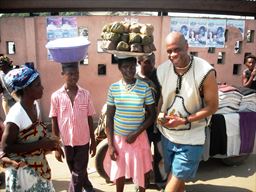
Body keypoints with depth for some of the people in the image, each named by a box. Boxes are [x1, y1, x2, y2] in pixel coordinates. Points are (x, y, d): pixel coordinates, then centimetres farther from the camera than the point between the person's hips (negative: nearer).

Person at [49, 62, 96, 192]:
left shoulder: (86, 94, -6)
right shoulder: (56, 96, -8)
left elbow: (90, 119, 1)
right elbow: (54, 122, -3)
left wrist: (93, 142, 3)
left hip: (83, 141, -1)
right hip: (66, 141, 1)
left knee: (77, 175, 7)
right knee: (76, 172, 19)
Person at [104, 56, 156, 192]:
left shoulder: (144, 87, -10)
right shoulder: (113, 88, -7)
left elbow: (152, 115, -4)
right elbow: (109, 117, -2)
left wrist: (135, 134, -14)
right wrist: (110, 144, -5)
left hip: (138, 137, -1)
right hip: (118, 137, 1)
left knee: (141, 171, 12)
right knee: (119, 171, 17)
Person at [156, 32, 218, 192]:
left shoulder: (205, 72, -19)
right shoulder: (162, 70, -5)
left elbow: (212, 106, -13)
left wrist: (184, 121, -23)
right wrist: (159, 114, -13)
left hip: (191, 139, -4)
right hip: (167, 135, 5)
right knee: (176, 178, 23)